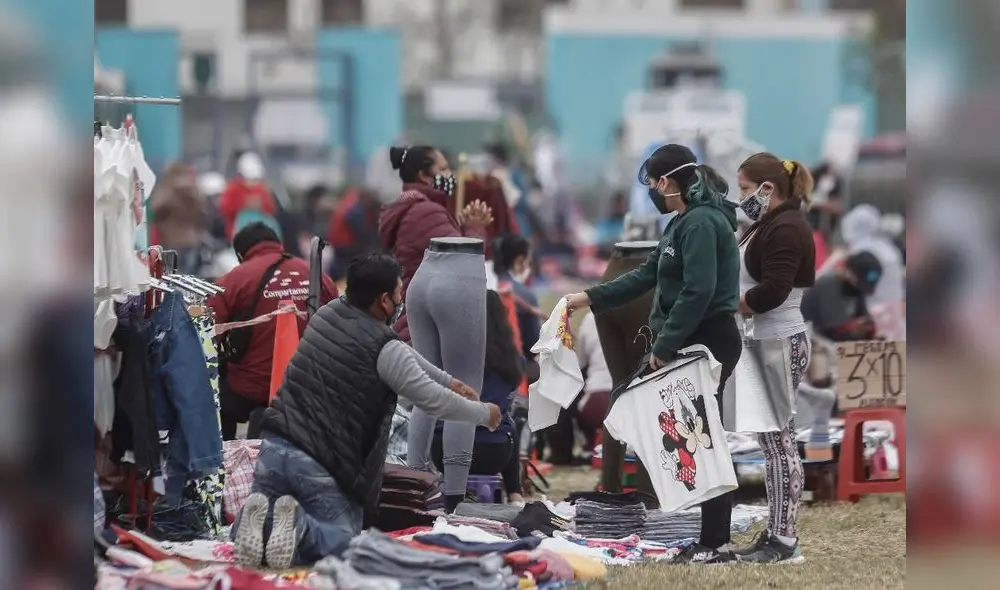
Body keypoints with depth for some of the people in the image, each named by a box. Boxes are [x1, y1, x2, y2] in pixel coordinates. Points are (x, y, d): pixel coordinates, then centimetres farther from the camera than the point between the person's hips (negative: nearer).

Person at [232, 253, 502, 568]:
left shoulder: (328, 314, 11)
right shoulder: (383, 350, -12)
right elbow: (435, 401, -6)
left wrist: (448, 381, 30)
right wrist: (485, 414, 11)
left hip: (276, 445, 6)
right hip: (319, 464, -6)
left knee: (245, 535, 19)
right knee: (343, 540, 9)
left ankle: (261, 519, -15)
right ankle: (299, 526, -19)